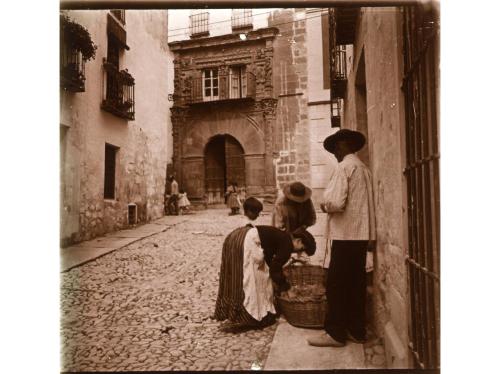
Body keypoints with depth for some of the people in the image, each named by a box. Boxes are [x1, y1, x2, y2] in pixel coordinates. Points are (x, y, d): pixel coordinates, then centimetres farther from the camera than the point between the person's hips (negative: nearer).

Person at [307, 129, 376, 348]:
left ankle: (335, 333, 5)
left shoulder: (345, 167, -11)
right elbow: (368, 203, 15)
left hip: (346, 234, -8)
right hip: (362, 234, 9)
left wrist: (324, 206, 0)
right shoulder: (364, 168, 14)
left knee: (336, 284, -1)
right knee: (356, 283, 12)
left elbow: (336, 202, -21)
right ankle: (357, 330, 21)